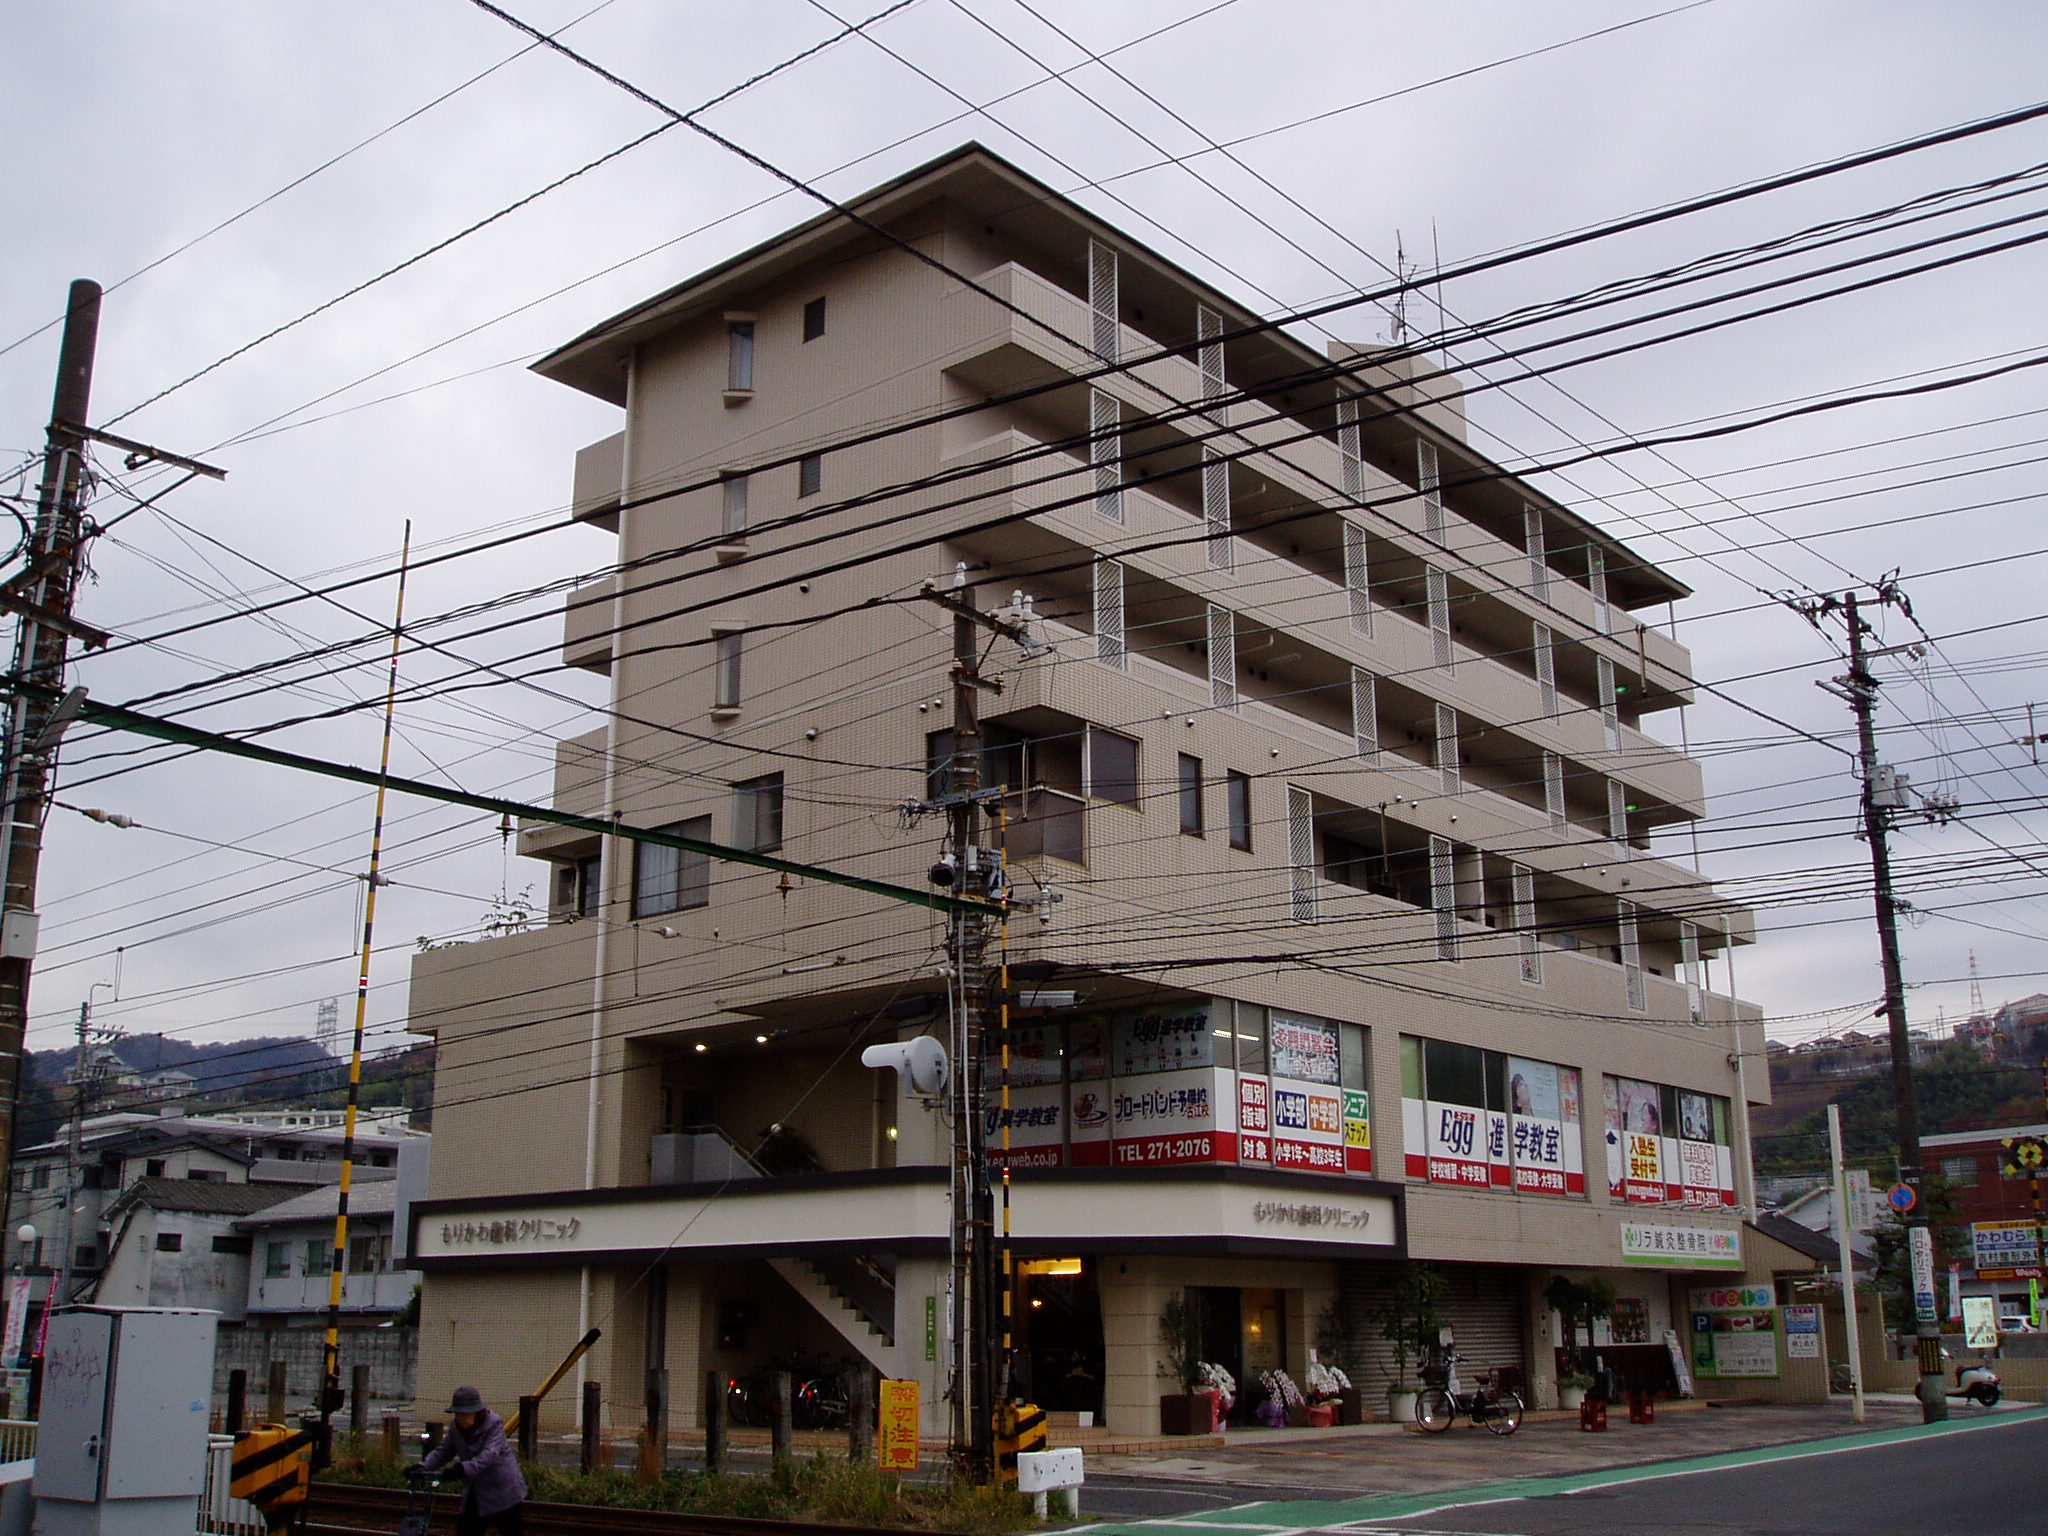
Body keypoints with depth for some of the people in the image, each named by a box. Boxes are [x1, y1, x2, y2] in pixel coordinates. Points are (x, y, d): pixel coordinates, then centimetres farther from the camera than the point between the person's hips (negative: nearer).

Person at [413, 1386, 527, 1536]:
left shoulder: (494, 1424, -19)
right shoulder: (455, 1427, 3)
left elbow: (489, 1454, -32)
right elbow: (443, 1452, 5)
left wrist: (464, 1468, -46)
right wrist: (423, 1466, -14)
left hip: (504, 1493, -6)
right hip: (476, 1494, 6)